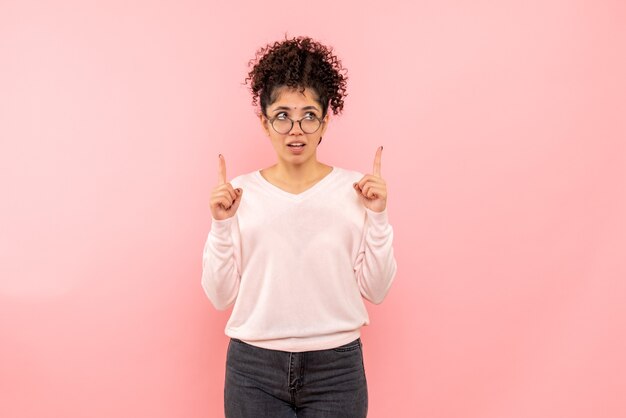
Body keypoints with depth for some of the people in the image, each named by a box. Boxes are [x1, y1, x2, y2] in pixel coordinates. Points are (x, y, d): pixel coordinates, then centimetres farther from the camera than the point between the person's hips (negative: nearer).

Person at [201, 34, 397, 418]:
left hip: (336, 368, 0)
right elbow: (221, 296, -1)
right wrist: (222, 224, -11)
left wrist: (377, 216, -10)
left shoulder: (355, 188, -2)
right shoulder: (240, 193, -1)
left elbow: (375, 290, -2)